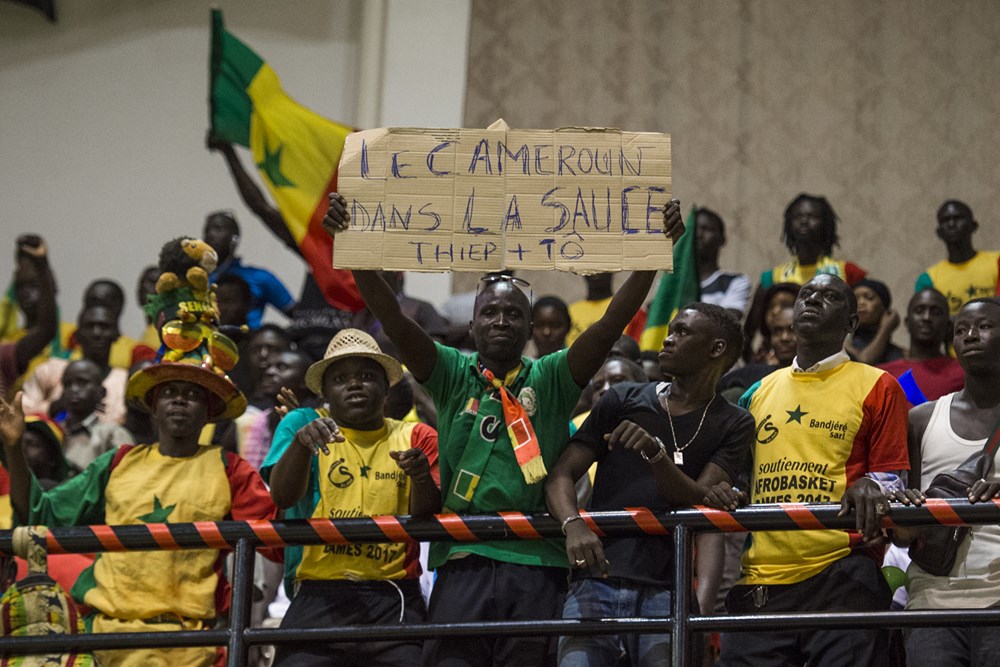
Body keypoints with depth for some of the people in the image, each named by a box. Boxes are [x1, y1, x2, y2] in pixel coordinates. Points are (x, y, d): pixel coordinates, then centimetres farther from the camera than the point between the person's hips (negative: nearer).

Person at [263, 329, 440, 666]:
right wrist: (301, 441, -24)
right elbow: (283, 496, -6)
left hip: (394, 599, 1)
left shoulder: (416, 438, 12)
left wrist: (422, 478, -19)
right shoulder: (302, 423, 10)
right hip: (319, 596, -1)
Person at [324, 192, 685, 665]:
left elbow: (612, 324, -2)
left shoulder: (551, 380, 9)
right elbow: (395, 322, -1)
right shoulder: (453, 376, 11)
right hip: (463, 560, 0)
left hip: (538, 565, 0)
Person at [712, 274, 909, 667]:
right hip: (760, 582, 4)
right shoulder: (758, 393, 21)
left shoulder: (876, 387, 7)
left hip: (842, 577, -4)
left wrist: (871, 487, -18)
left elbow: (893, 480, 4)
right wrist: (725, 494, 5)